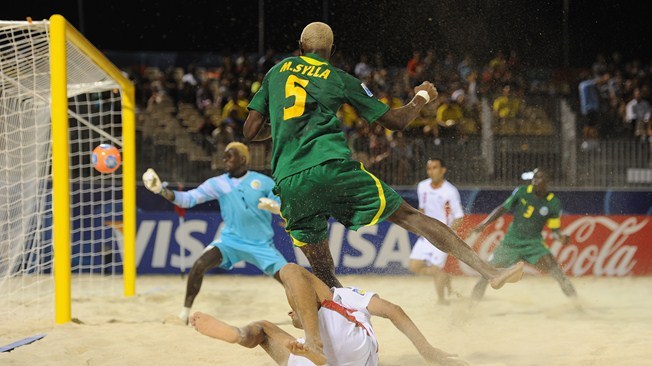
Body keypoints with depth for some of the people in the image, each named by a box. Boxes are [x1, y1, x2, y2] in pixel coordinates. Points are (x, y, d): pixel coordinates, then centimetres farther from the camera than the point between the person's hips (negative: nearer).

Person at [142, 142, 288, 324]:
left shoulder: (263, 182, -5)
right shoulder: (218, 184, 0)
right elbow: (188, 198, -7)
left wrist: (273, 206, -28)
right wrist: (161, 189, -20)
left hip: (262, 245, -1)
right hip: (231, 240, 1)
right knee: (199, 265, -22)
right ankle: (184, 314, -12)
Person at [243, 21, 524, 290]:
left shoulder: (276, 72, 21)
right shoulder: (338, 78, 14)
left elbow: (250, 132, 18)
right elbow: (396, 121, 17)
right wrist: (422, 97, 36)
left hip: (288, 183, 2)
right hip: (333, 167, -2)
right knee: (410, 217, 1)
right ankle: (488, 270, -7)